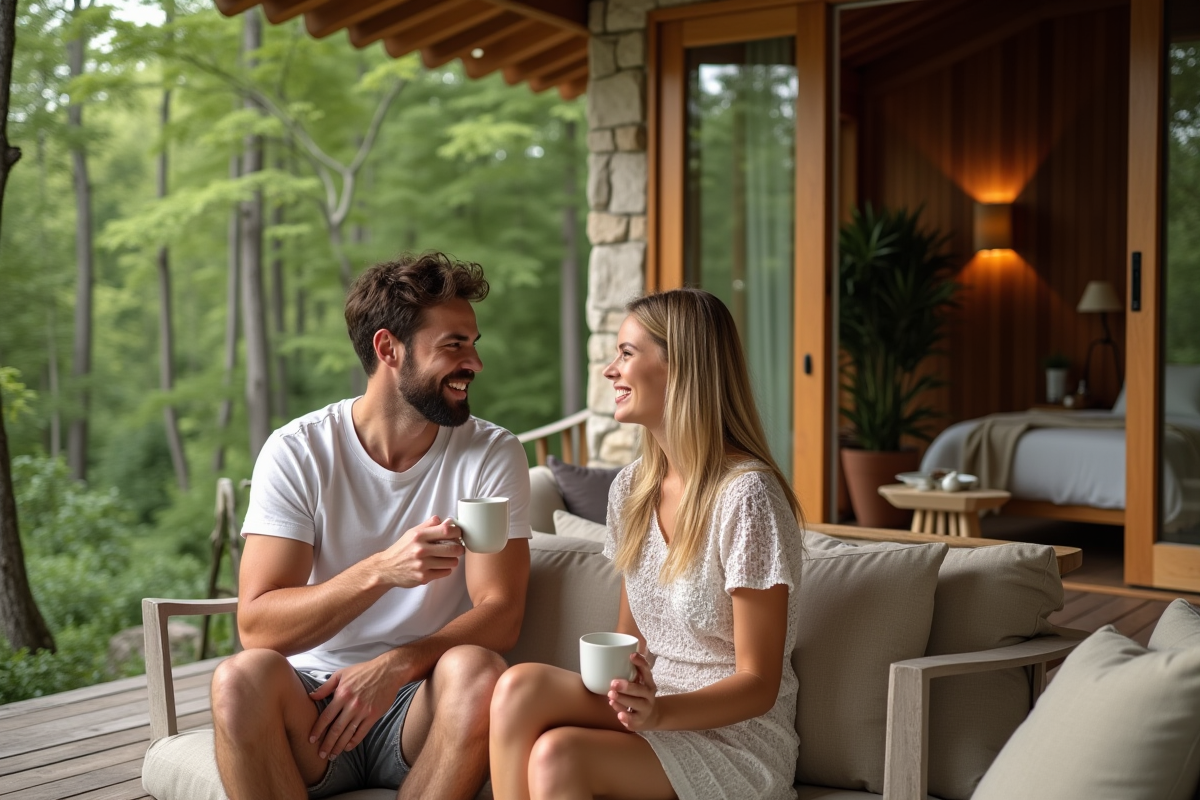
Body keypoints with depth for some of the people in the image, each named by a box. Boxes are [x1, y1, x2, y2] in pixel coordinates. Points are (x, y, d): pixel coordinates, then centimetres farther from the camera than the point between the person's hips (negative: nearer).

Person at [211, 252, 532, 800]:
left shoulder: (492, 455, -2)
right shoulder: (296, 452, -5)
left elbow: (501, 614, -8)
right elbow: (256, 626, -14)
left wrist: (393, 666, -25)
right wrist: (381, 571, -30)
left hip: (423, 703, 1)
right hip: (313, 697, 0)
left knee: (477, 672, -31)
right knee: (242, 678, -31)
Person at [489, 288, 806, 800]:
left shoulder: (746, 495, -17)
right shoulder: (631, 488, 7)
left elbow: (758, 685, -15)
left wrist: (660, 711, -31)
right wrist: (632, 694, -8)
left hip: (740, 738, -6)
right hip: (660, 709, 7)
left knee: (558, 754, -30)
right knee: (520, 685, -22)